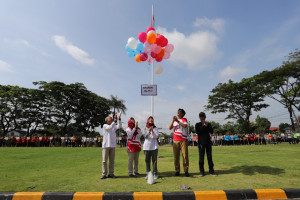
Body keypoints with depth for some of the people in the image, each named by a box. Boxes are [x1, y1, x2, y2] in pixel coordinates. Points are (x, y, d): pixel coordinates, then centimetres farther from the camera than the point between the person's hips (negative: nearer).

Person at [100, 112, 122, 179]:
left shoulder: (114, 126, 12)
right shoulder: (105, 126, -3)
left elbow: (120, 126, -5)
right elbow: (110, 127, -22)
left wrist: (119, 118, -14)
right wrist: (115, 120, -27)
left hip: (113, 145, 5)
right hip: (106, 145, -4)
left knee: (112, 160, 8)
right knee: (104, 160, 1)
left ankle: (111, 173, 17)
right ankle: (104, 174, 12)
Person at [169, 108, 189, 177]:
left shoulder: (184, 119, 5)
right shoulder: (174, 120, 16)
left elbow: (185, 126, -16)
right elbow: (170, 128, 3)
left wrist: (177, 121, -14)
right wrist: (173, 121, -9)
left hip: (183, 140, -3)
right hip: (175, 140, 3)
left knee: (185, 155, -2)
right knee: (176, 156, 3)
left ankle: (186, 171, 9)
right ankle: (177, 171, 12)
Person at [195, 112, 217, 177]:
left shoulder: (208, 124, 12)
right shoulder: (197, 124, 4)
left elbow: (212, 131, 1)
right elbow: (197, 132, -10)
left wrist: (207, 125, -11)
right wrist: (202, 126, -13)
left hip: (208, 142, 3)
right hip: (201, 142, -2)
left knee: (209, 156, 6)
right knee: (201, 157, 0)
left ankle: (211, 171, 15)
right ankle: (202, 171, 9)